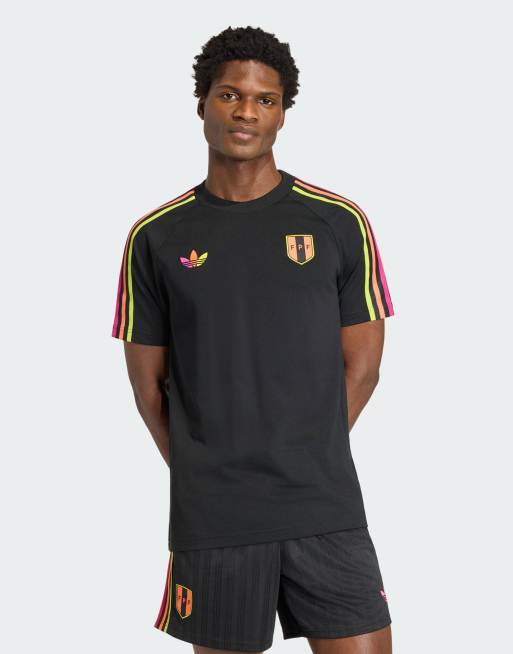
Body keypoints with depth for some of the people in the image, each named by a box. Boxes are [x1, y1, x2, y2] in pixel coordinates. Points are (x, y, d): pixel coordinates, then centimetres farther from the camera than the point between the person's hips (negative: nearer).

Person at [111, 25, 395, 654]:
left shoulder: (339, 223, 2)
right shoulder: (157, 236, 3)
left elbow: (361, 365, 5)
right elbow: (148, 377, 7)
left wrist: (308, 459, 2)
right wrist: (201, 474, 3)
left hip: (326, 511, 0)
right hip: (209, 519, 0)